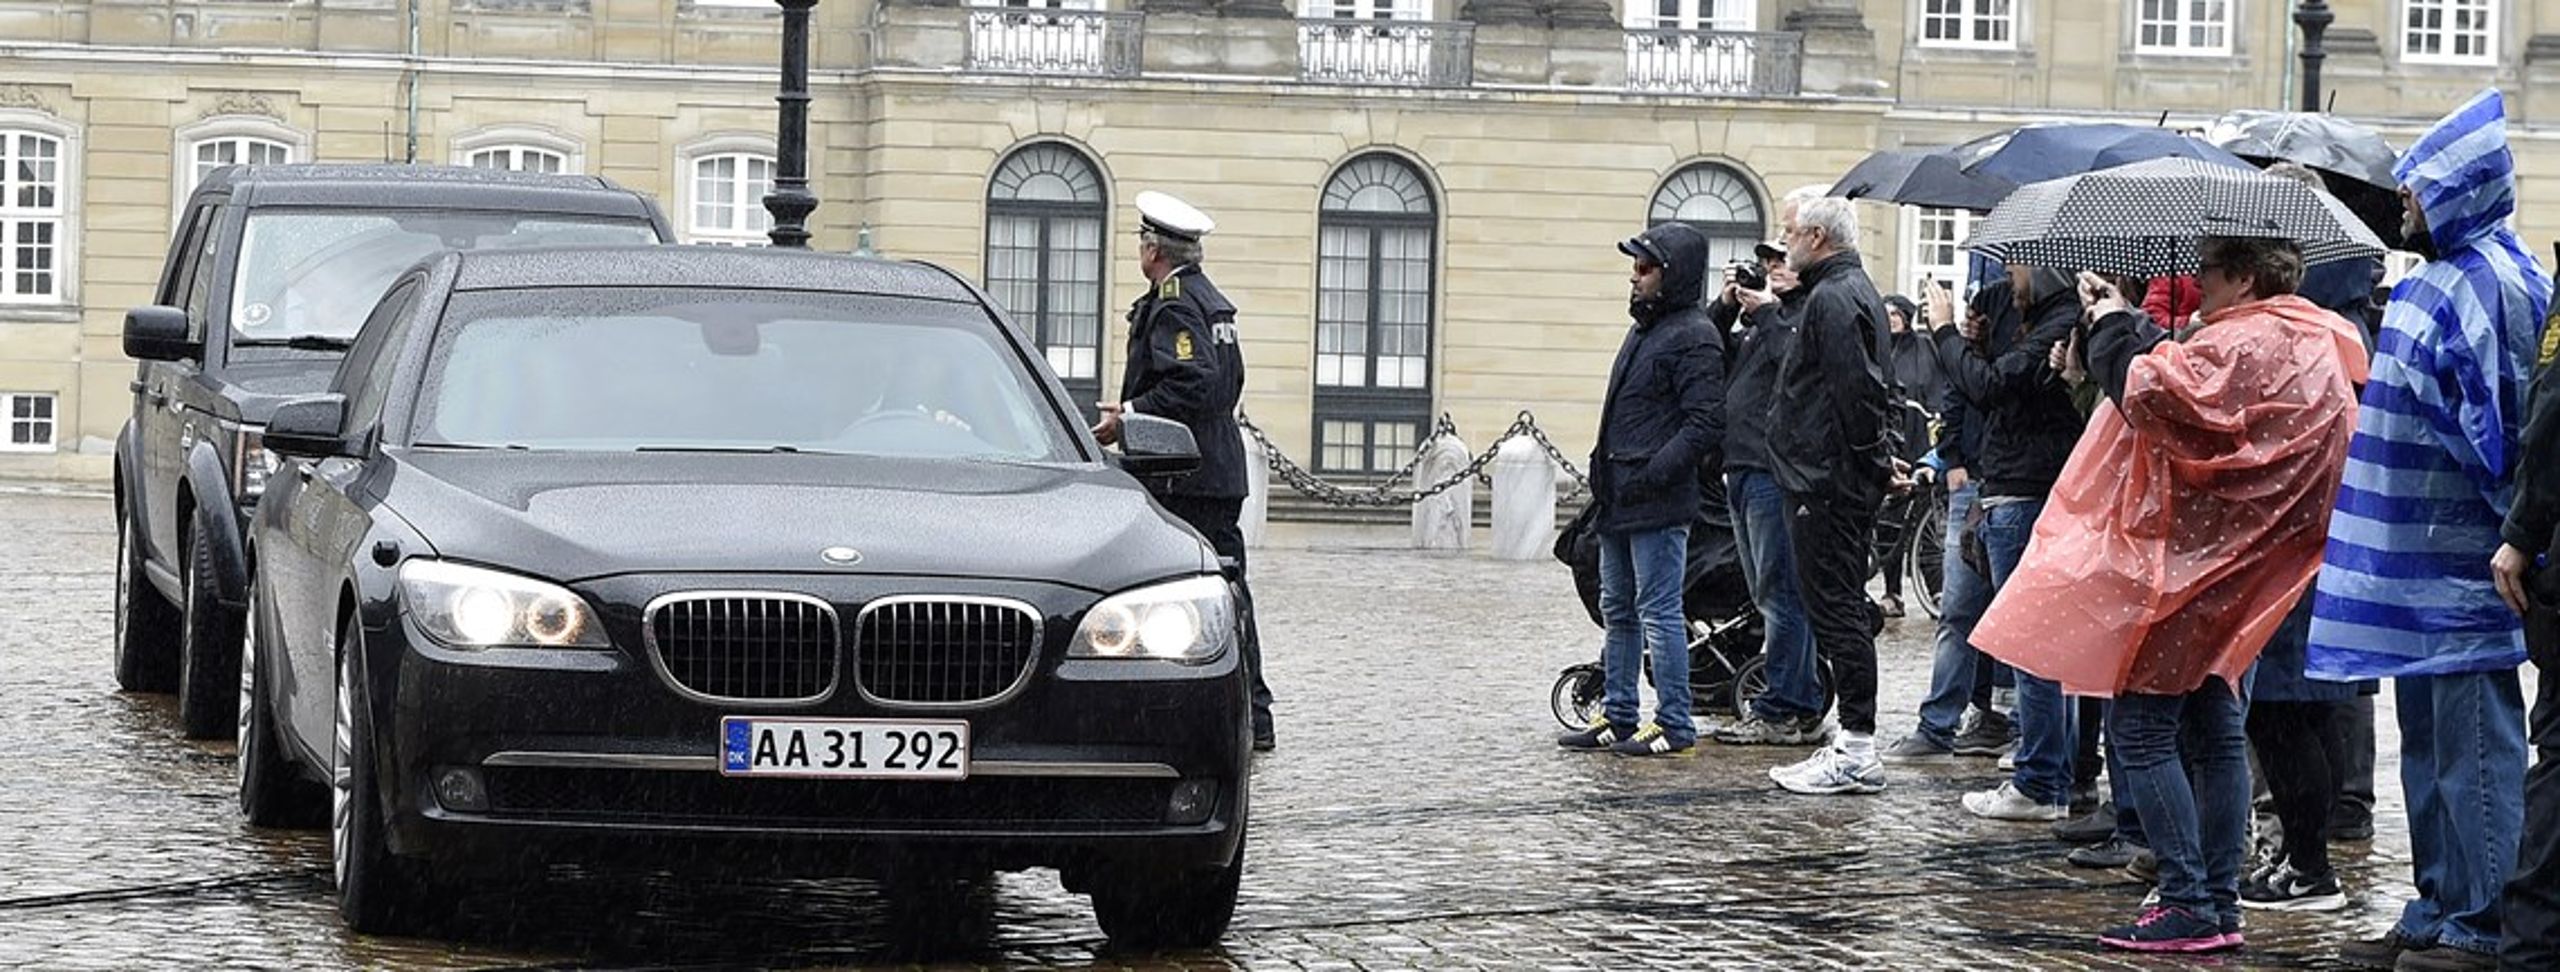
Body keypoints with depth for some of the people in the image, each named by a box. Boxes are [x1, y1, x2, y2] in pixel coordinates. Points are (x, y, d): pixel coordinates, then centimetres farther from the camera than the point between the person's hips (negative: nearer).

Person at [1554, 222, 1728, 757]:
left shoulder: (1693, 339, -13)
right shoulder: (1644, 330, 17)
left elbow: (1704, 425, -20)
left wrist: (1651, 476, -22)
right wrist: (1606, 475, 16)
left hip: (1657, 505, -10)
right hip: (1620, 501, 10)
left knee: (1658, 612, -6)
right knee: (1618, 610, 15)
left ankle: (1674, 723, -1)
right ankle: (1617, 715, 22)